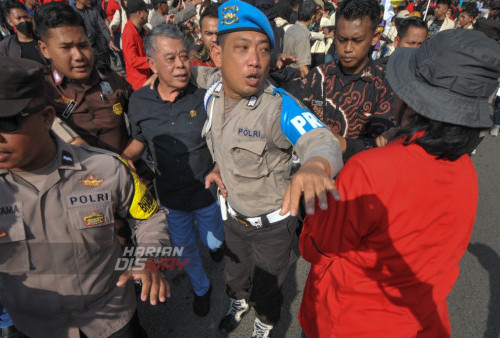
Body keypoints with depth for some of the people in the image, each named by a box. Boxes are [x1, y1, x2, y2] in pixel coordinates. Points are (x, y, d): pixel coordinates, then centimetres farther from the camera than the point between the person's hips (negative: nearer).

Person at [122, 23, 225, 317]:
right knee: (185, 248, 22)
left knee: (214, 242, 21)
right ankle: (201, 288, 54)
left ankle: (217, 243, 63)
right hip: (171, 195, 2)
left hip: (207, 192, -2)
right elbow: (139, 142, 6)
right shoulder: (139, 101, -9)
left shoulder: (204, 98, -17)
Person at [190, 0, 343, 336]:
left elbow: (322, 141, -44)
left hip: (273, 223, -4)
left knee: (267, 287, 21)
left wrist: (314, 166, -67)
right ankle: (239, 303, 67)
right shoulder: (212, 87, -14)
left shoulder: (280, 106, -29)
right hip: (233, 214, 5)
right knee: (235, 273, 31)